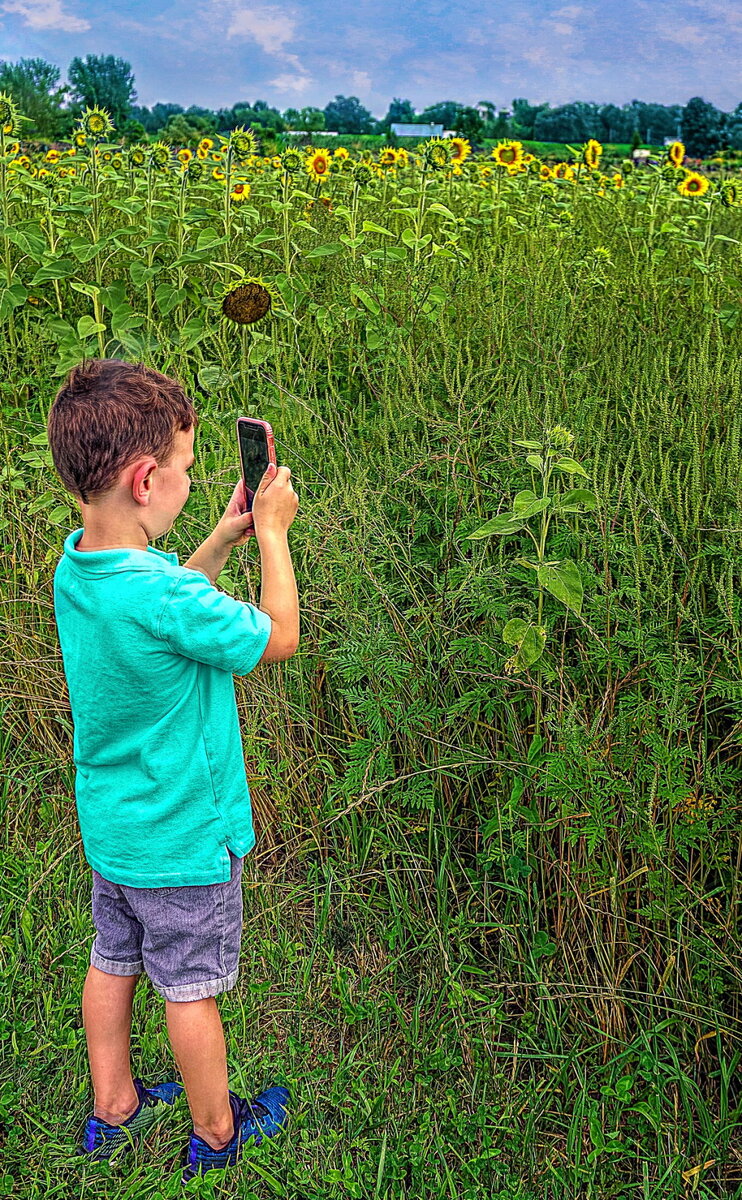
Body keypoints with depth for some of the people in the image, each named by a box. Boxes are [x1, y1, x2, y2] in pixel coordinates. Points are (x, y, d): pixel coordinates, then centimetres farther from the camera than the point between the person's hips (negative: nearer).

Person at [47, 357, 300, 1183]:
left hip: (109, 828, 8)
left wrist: (222, 539, 5)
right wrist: (271, 533, -8)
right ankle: (216, 1133, 37)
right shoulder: (165, 597, -34)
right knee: (192, 990, 13)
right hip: (182, 838, -7)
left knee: (112, 965, 23)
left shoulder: (75, 568, -7)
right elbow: (279, 636, -18)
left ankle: (112, 1111, 45)